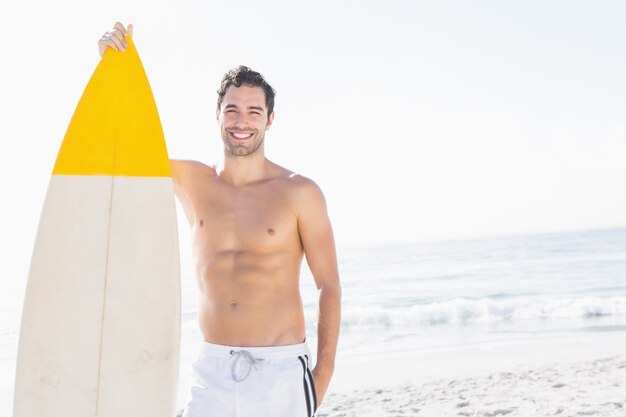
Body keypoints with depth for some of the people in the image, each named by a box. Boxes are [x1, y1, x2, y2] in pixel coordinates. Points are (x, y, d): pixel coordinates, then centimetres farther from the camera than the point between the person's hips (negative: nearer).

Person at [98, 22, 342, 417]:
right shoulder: (191, 181, 6)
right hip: (213, 369, 3)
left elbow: (330, 286, -2)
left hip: (281, 369, -2)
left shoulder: (299, 192, -3)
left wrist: (324, 369, -9)